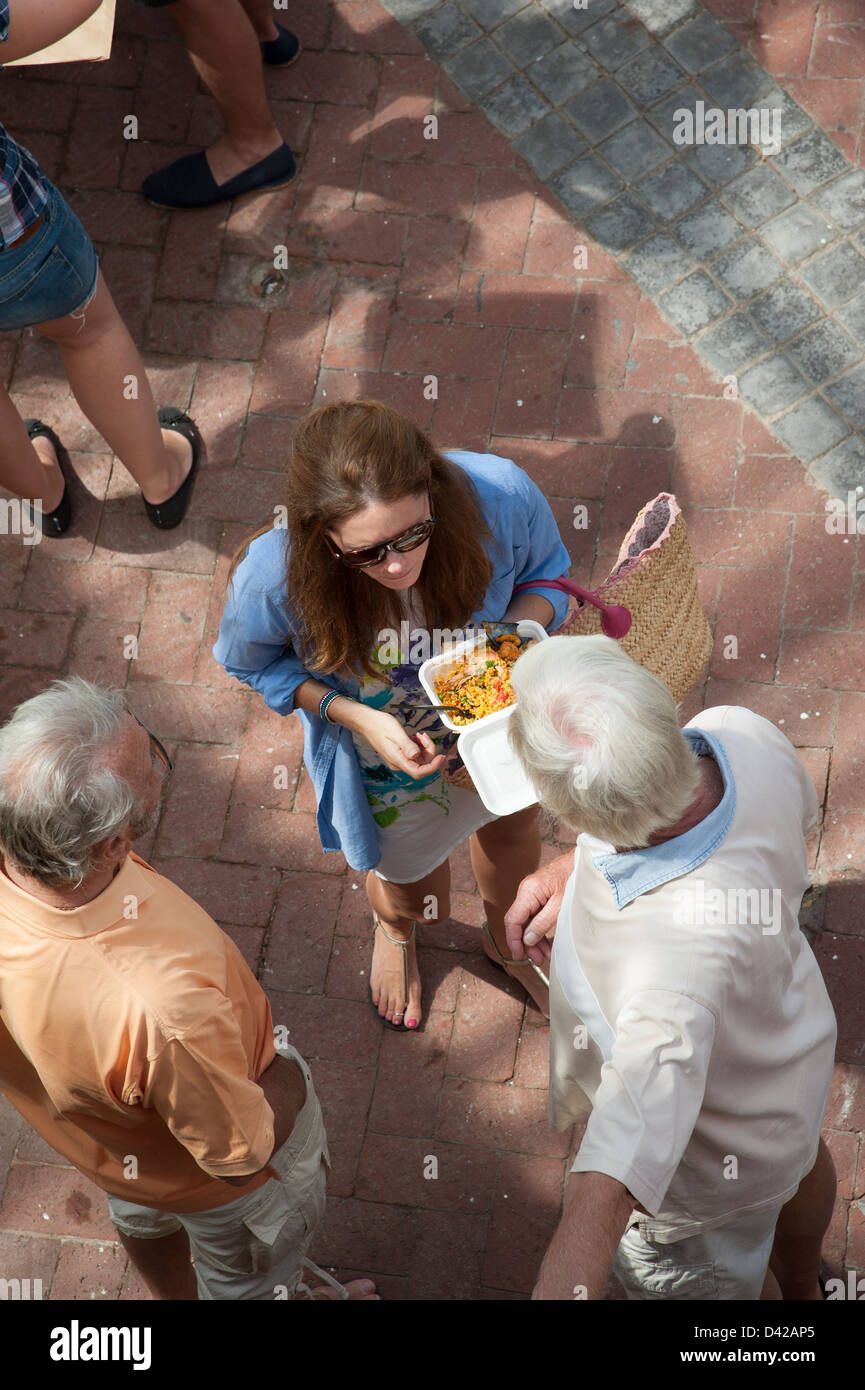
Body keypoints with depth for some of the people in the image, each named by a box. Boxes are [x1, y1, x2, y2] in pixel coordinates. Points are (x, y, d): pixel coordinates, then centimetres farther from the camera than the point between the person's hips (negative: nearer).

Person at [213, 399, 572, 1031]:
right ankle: (392, 928, 71)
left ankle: (507, 941, 72)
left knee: (512, 829, 34)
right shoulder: (273, 576, -40)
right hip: (383, 762, -2)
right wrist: (356, 714, -30)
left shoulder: (500, 497, -38)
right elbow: (254, 663, -15)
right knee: (414, 897, 27)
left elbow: (548, 572, -13)